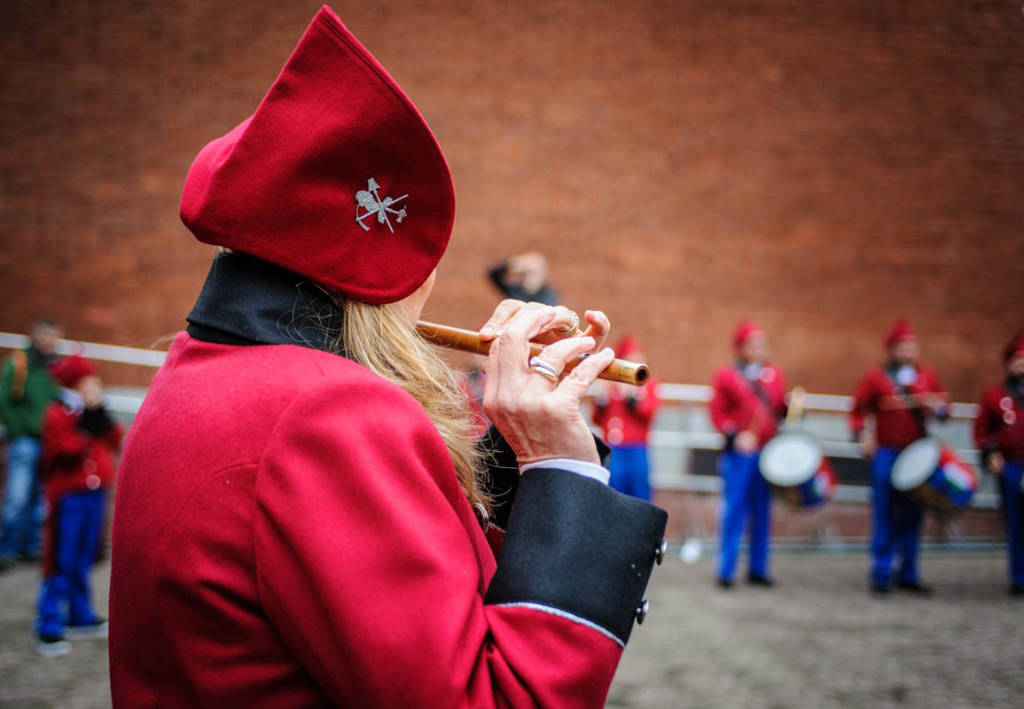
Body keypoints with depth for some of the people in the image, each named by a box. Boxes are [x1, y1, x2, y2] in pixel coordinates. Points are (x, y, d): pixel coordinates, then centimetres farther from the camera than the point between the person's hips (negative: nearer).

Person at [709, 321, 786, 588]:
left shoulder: (774, 374, 12)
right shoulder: (726, 375, 0)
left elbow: (780, 411, 17)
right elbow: (717, 412, -2)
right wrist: (733, 435, -15)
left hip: (768, 453, 4)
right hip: (739, 453, -4)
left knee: (762, 511, 8)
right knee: (734, 508, -3)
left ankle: (758, 569, 17)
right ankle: (726, 571, 3)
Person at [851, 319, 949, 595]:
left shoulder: (927, 376, 8)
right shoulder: (875, 378, 0)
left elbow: (943, 405, 14)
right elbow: (858, 411, 5)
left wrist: (938, 408, -8)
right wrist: (863, 435, -11)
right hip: (886, 454, -3)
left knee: (912, 516, 7)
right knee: (884, 516, -1)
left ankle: (908, 574, 17)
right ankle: (881, 575, 6)